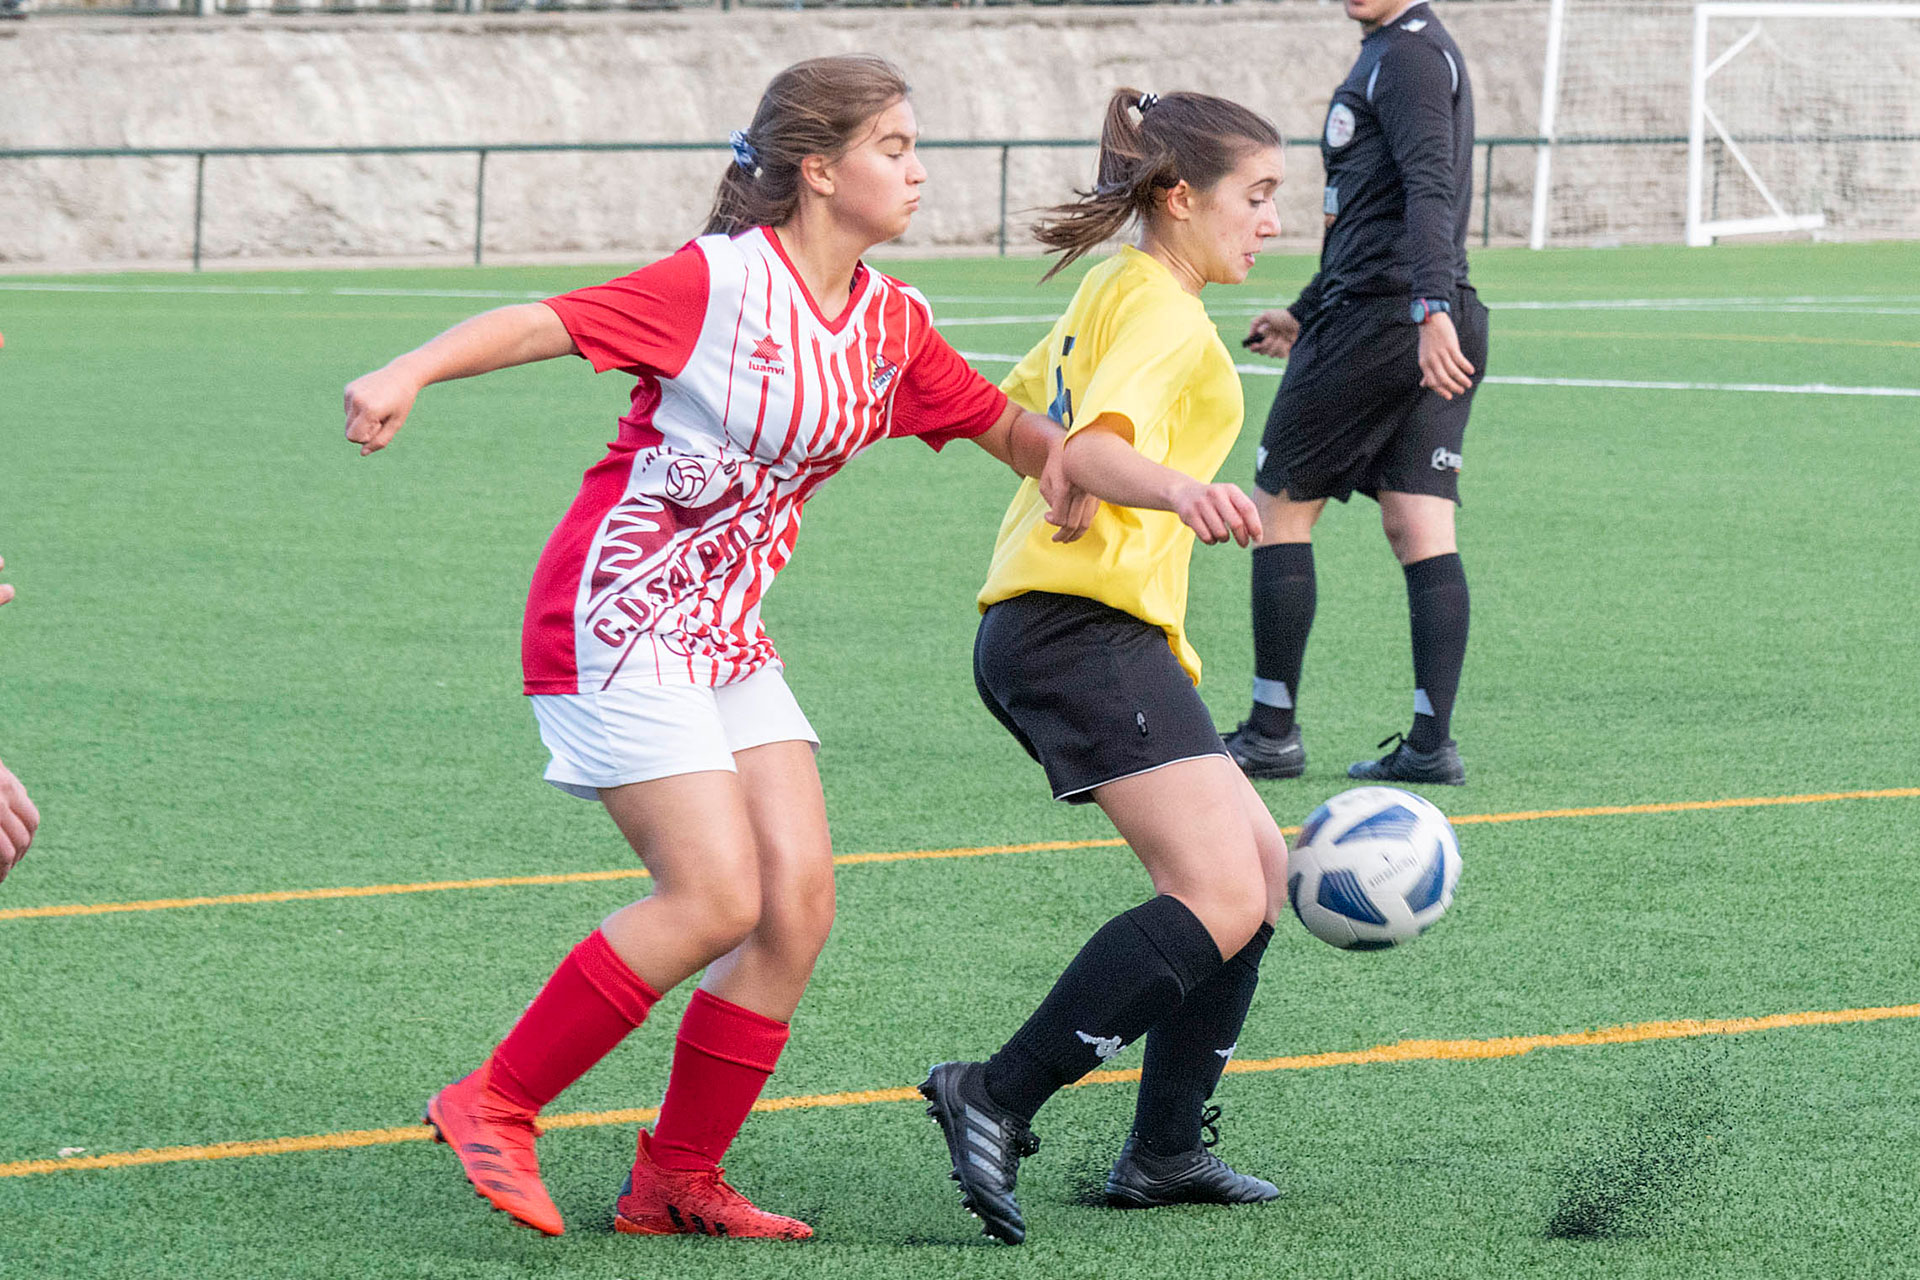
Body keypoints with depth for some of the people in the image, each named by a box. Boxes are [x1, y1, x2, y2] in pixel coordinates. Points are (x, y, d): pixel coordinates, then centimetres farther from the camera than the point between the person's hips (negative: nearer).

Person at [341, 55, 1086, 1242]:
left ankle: (678, 1182, 8)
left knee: (800, 898, -2)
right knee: (717, 899, -16)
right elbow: (544, 322, -21)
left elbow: (999, 420, 19)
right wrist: (410, 373, -37)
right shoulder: (719, 282, -15)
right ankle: (495, 1105, -2)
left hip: (728, 636, 8)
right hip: (619, 617, -8)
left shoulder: (891, 322, 7)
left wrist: (1061, 454, -3)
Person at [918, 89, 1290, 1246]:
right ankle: (998, 1100, -20)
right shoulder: (1164, 313, -10)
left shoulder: (1114, 291, 20)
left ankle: (1165, 1151, 13)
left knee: (1260, 868, 13)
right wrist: (1180, 491, -47)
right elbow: (1093, 451, -28)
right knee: (1220, 899, -19)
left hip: (1049, 625, 11)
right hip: (1087, 629, -11)